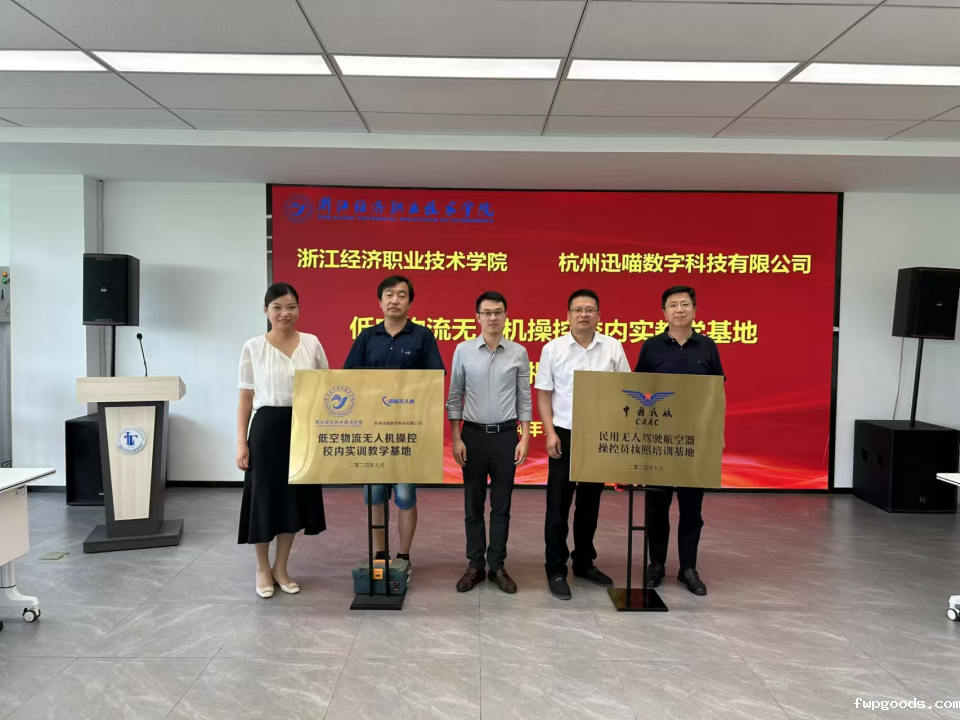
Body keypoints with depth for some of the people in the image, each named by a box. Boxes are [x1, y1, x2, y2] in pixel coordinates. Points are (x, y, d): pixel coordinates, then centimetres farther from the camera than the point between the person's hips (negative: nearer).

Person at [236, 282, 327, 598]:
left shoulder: (312, 343, 3)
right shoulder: (253, 347, -1)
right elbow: (245, 399, 1)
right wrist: (241, 443, -5)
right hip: (267, 429, -2)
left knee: (296, 498, 10)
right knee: (264, 498, 4)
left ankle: (281, 568, 28)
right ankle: (263, 568, 27)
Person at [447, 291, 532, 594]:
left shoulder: (519, 352, 1)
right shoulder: (463, 350, -1)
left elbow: (524, 398, 4)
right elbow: (454, 397, 2)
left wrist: (525, 438, -2)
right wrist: (456, 438, -4)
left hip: (506, 435, 0)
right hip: (473, 434, 0)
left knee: (501, 505, 7)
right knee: (473, 504, 8)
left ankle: (497, 566, 19)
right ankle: (475, 565, 20)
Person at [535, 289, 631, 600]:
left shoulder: (613, 348, 1)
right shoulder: (553, 349, -3)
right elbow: (543, 395, -1)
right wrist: (550, 433, -9)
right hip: (565, 435, -2)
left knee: (590, 504, 14)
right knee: (558, 506, 3)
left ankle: (584, 562, 30)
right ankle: (556, 570, 14)